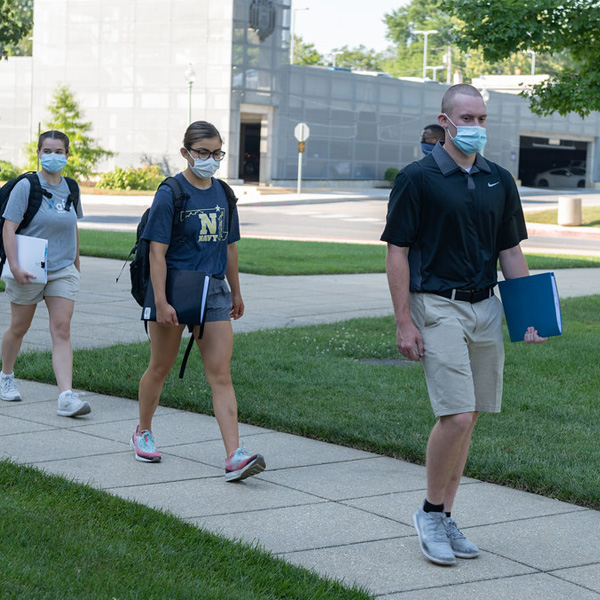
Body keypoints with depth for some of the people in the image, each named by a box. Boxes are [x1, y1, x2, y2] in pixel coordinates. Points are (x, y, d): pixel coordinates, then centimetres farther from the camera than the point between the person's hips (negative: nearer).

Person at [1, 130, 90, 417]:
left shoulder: (70, 188, 7)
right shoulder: (25, 186, -9)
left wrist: (76, 263, 22)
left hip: (63, 270, 3)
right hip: (29, 270, -3)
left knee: (62, 331, -8)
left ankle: (66, 396, -16)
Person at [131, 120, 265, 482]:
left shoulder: (223, 194, 8)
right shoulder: (170, 193, -9)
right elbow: (157, 252, -13)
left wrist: (236, 293, 22)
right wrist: (161, 302, -19)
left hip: (213, 290, 4)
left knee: (221, 375, -5)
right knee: (161, 367, 12)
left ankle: (235, 456, -12)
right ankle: (143, 432, 36)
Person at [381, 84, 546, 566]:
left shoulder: (500, 181, 11)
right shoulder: (418, 178, -5)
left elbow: (511, 252, 15)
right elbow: (397, 253, -6)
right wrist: (404, 322, -11)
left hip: (486, 309, 6)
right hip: (438, 307, -6)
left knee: (468, 418, 7)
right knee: (457, 416, -14)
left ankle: (445, 518, 18)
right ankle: (431, 513, 5)